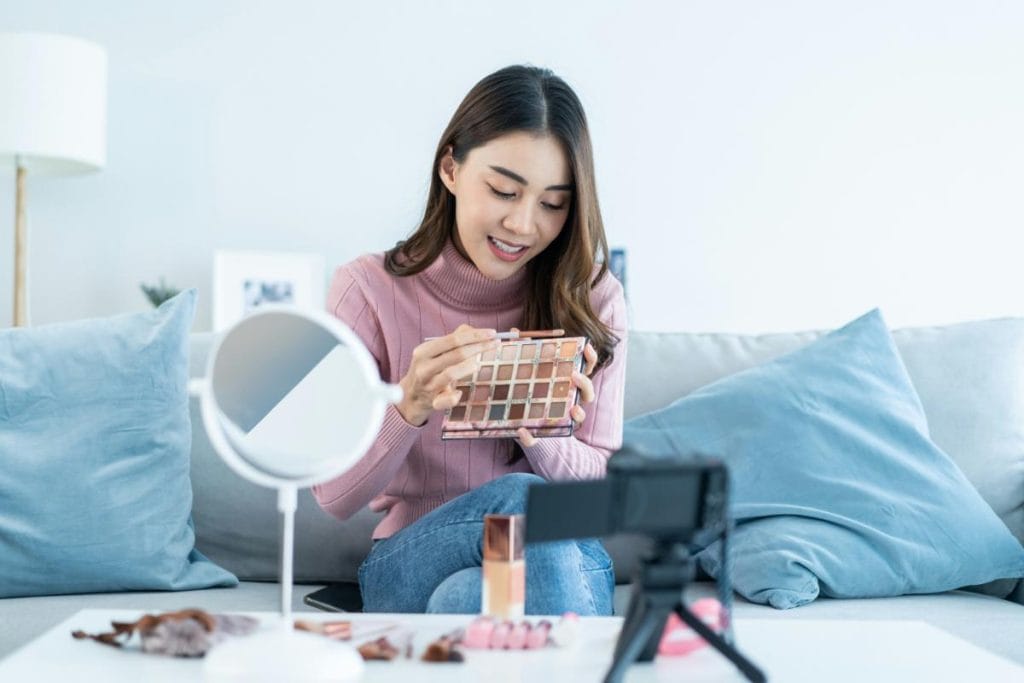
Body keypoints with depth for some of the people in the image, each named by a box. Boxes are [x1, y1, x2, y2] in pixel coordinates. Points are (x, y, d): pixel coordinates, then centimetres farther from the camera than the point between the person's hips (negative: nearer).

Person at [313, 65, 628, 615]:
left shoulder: (590, 300, -2)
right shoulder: (368, 290, -6)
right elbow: (334, 497, -9)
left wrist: (542, 438, -23)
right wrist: (409, 406, -29)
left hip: (558, 558, 0)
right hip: (409, 564, 0)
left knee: (464, 599, -36)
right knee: (522, 498, -32)